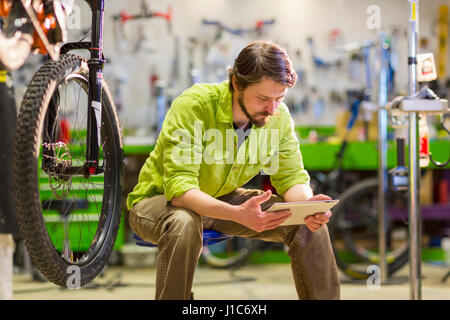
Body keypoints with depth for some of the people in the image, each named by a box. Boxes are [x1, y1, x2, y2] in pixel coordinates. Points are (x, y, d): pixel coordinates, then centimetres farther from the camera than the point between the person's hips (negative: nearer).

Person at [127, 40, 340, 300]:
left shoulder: (279, 116, -12)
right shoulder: (194, 105, -29)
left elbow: (291, 176, -4)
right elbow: (179, 187, -35)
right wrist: (237, 214, -51)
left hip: (224, 199, 5)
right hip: (162, 199, -5)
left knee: (310, 224, -12)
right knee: (184, 225, -41)